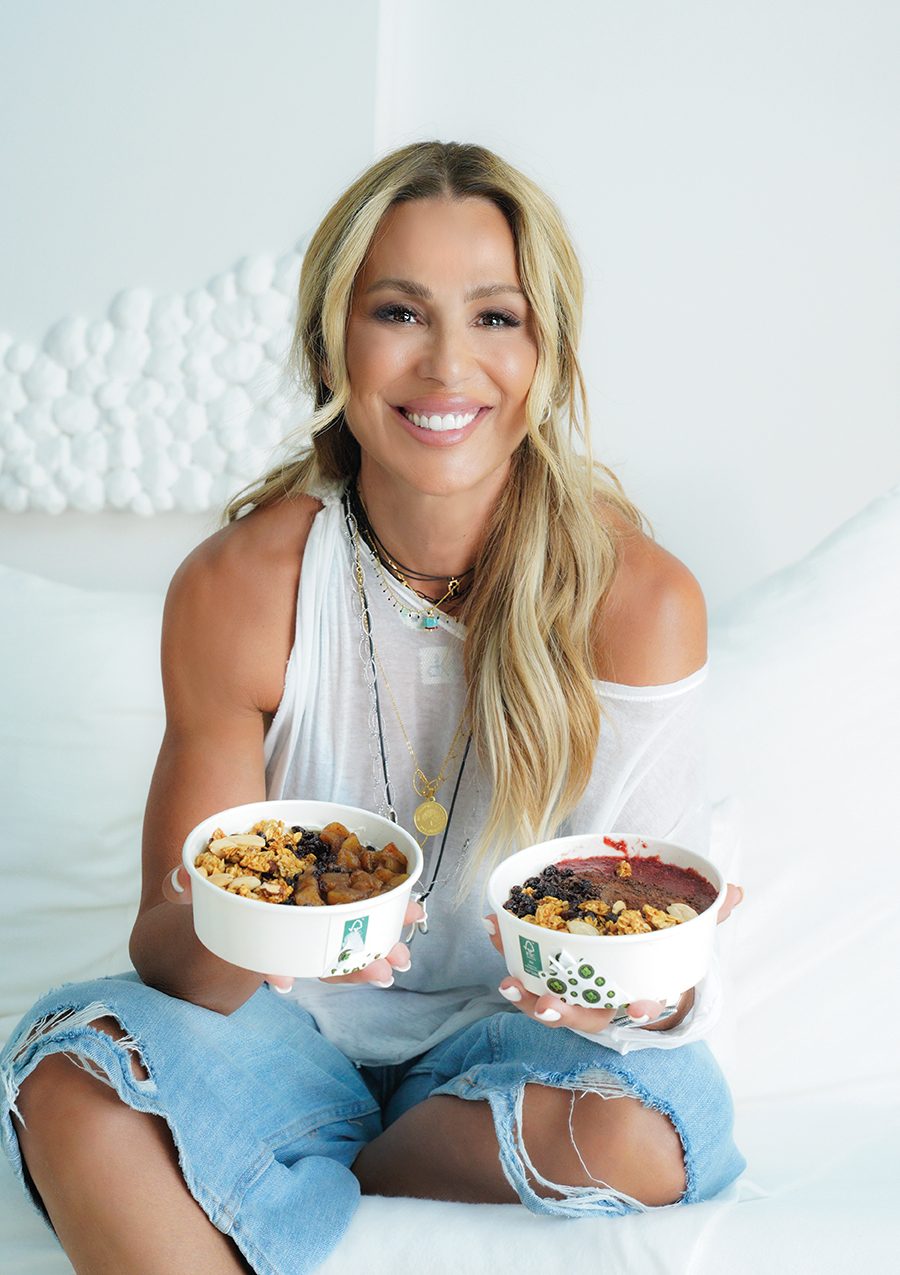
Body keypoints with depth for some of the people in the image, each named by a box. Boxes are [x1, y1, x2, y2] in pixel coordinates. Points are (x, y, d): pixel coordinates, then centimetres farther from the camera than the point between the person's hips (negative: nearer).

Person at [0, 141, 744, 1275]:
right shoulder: (237, 589, -16)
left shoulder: (640, 599, -17)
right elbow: (168, 954, -13)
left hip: (500, 1034, 2)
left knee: (636, 1129, -30)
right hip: (293, 1028, -1)